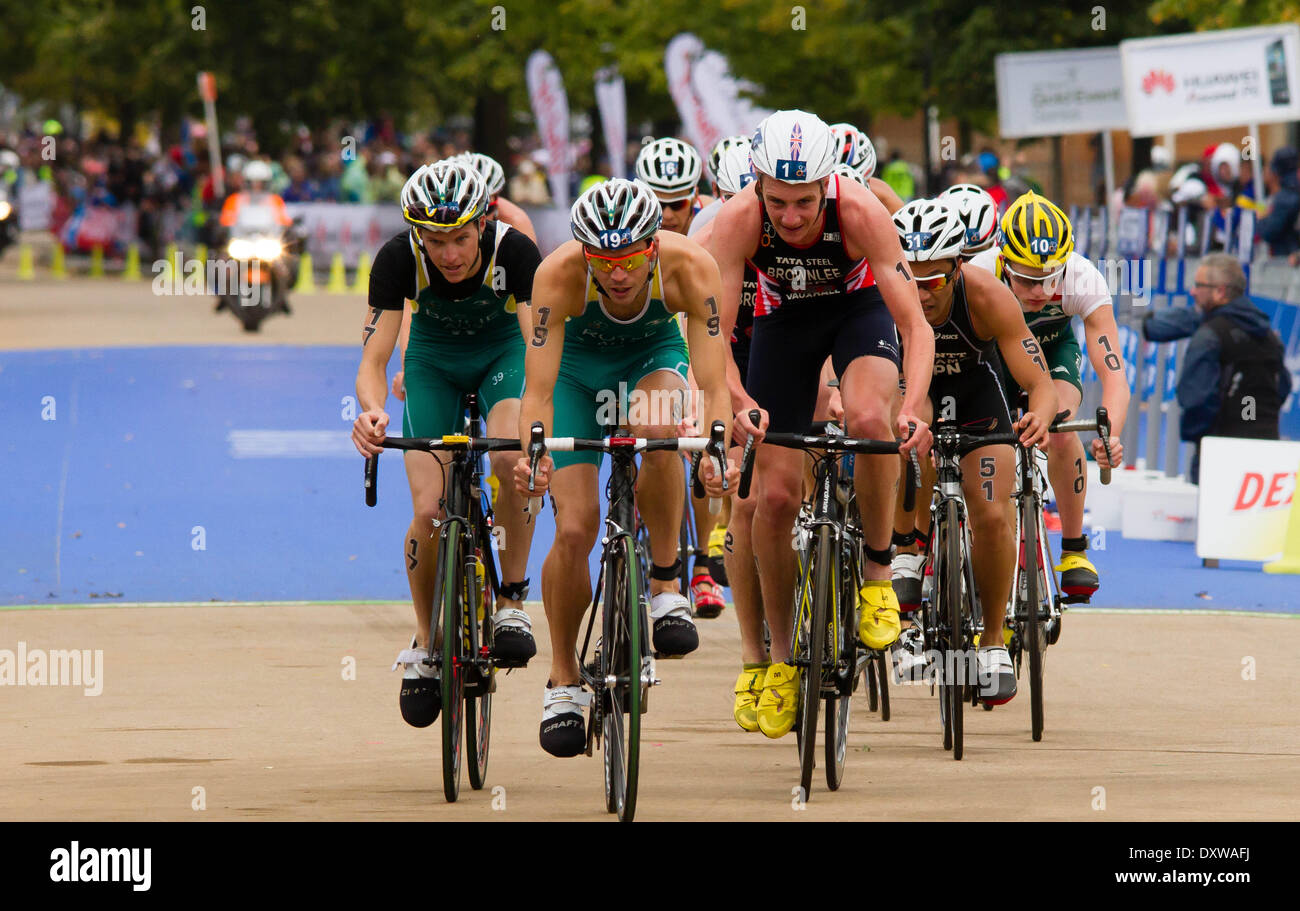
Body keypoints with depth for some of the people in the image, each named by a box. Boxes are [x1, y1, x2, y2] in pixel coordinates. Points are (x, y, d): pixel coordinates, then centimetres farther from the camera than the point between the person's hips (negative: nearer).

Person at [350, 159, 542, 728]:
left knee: (512, 457, -33)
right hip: (433, 357, 1)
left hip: (502, 350, -1)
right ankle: (426, 644, 11)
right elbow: (374, 358, -31)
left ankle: (511, 605, -16)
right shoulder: (398, 260, -29)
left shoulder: (513, 250, -33)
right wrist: (372, 409, -54)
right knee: (430, 509, -13)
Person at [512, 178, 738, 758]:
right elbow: (538, 388, -35)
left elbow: (713, 382, -36)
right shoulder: (559, 274, -34)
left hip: (654, 357, 0)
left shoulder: (689, 267, -33)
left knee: (656, 427, -37)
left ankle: (665, 584, -17)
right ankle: (563, 681, 8)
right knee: (574, 529, -13)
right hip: (580, 366, 0)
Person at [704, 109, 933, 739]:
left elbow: (914, 324, -34)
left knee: (869, 421, -33)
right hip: (783, 320, 1)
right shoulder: (738, 221, -32)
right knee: (776, 496, -6)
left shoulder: (860, 212, -34)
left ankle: (877, 571, -11)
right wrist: (739, 403, -49)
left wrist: (913, 407, -50)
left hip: (858, 308, -1)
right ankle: (780, 656, 11)